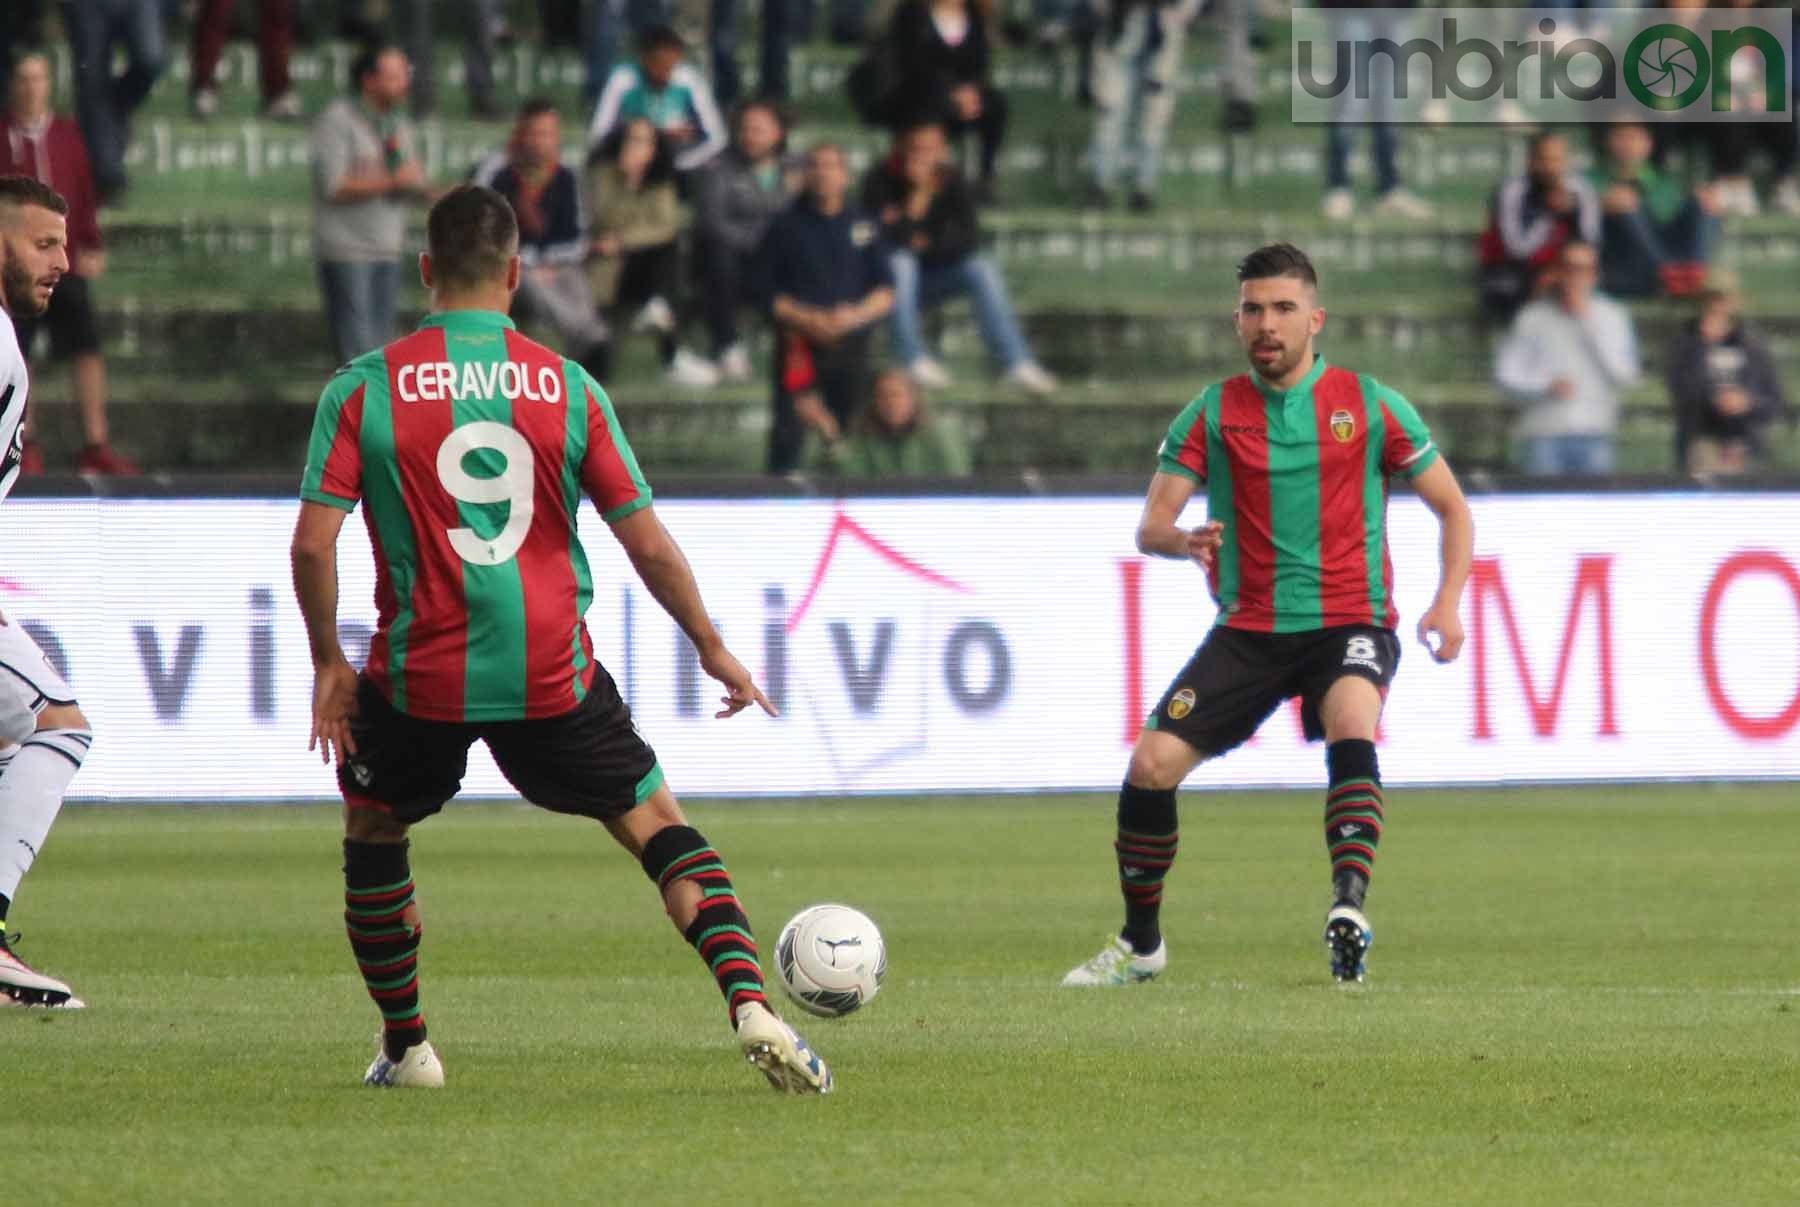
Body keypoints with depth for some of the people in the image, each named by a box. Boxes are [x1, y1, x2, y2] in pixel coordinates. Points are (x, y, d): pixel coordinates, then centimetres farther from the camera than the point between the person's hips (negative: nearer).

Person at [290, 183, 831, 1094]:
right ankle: (751, 1008, -8)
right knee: (658, 826, 11)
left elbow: (313, 542, -8)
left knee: (373, 832, 25)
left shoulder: (363, 389, -3)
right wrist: (713, 650, 13)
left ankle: (404, 1046, 28)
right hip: (552, 675, 0)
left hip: (420, 676, 0)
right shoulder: (567, 388, 0)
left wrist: (328, 663, 5)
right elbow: (648, 544, 1)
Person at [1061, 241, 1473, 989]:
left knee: (1350, 729, -35)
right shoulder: (1213, 413, 4)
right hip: (1248, 629, 2)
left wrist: (1446, 605, -8)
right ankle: (1140, 945, 12)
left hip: (1348, 622, -2)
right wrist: (1180, 541, -27)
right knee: (1151, 766, -9)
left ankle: (1350, 907, -44)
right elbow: (1150, 526, -2)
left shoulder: (1368, 406, 0)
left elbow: (1452, 509, 8)